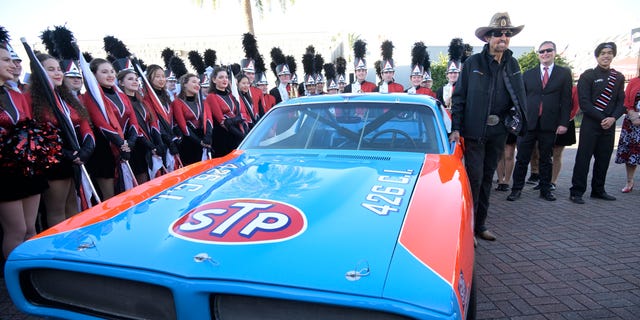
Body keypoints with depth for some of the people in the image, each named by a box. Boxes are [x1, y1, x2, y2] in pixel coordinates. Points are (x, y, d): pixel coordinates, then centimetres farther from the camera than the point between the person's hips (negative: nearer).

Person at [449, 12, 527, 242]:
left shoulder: (513, 64, 9)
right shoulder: (473, 63, -2)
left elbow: (519, 96, 15)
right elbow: (459, 97, -4)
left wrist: (517, 117, -1)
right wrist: (456, 128, -10)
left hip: (498, 132, 5)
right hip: (474, 131, -4)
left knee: (487, 178, 12)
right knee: (474, 177, -6)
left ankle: (480, 225, 24)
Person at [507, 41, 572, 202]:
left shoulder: (564, 73, 7)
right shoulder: (528, 74, 10)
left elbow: (566, 100, 2)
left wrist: (564, 123, -5)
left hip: (549, 124, 0)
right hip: (528, 122, 0)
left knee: (546, 159, 10)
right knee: (522, 159, 2)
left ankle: (545, 190, 21)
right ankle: (516, 189, 10)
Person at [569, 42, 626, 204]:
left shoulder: (618, 77, 14)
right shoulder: (587, 76, 0)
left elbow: (621, 102, 10)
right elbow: (584, 103, -8)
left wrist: (613, 118, -8)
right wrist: (601, 119, -13)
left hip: (609, 125, 5)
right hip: (590, 124, -5)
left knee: (604, 159, 9)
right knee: (583, 158, -5)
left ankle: (598, 190, 21)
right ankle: (576, 192, 0)